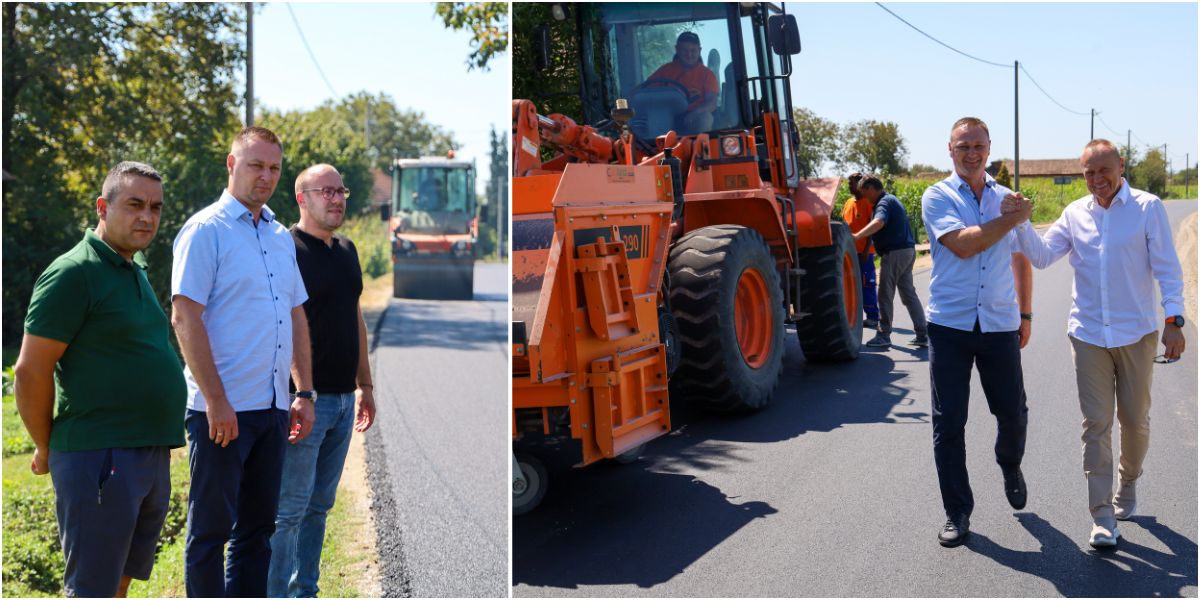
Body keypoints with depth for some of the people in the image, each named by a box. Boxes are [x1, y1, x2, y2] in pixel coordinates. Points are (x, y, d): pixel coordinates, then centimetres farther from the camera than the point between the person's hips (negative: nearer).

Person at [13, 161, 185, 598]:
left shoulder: (135, 270, 16)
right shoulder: (73, 273, -12)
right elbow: (30, 372, -14)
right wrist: (46, 449, -4)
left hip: (152, 458, 8)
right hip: (98, 459, -8)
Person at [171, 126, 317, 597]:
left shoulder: (281, 237, 15)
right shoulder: (206, 230, -8)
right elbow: (184, 317, -14)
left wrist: (305, 393, 12)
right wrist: (216, 400, -18)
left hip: (272, 408, 7)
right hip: (222, 408, -7)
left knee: (258, 526, 14)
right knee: (211, 528, 3)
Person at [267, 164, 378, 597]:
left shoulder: (346, 250, 13)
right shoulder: (288, 250, -11)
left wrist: (365, 385, 19)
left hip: (343, 398, 8)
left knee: (320, 504, 14)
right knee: (290, 507, -2)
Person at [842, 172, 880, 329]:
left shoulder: (868, 202, -8)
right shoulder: (848, 202, 13)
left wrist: (866, 250, -16)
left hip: (864, 251, -7)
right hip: (850, 250, 7)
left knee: (867, 284, -4)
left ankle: (873, 317, 1)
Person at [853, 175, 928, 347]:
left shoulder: (884, 202, -14)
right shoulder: (890, 199, 19)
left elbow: (878, 223, -35)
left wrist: (857, 236, -46)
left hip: (895, 253, -10)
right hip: (907, 250, 10)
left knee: (885, 295, -2)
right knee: (909, 294, 13)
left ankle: (884, 335, 3)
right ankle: (923, 334, 13)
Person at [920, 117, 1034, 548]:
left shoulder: (1006, 198, 11)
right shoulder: (938, 197, -2)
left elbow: (1020, 259, 20)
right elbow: (962, 245, -17)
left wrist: (1025, 313, 17)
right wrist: (1012, 219, -12)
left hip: (1000, 325, 3)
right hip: (950, 325, -3)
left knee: (1014, 414, 9)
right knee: (948, 424, 0)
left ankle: (1010, 469, 42)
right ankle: (957, 512, 12)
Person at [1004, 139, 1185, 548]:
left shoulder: (1147, 208, -3)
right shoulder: (1075, 213, 5)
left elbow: (1166, 267, -4)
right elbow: (1042, 256, 2)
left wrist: (1173, 319, -11)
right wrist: (1020, 222, -12)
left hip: (1135, 333, -1)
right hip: (1088, 334, 2)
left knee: (1135, 419, 12)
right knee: (1096, 424, 0)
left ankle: (1128, 486, 39)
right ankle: (1103, 517, 3)